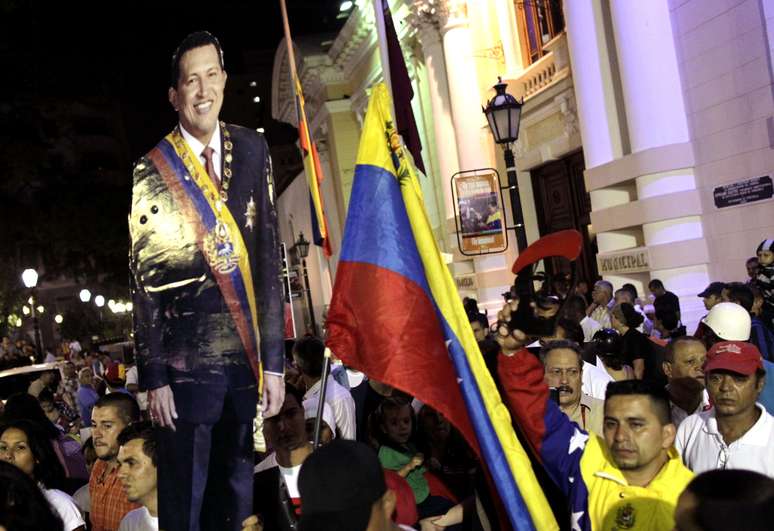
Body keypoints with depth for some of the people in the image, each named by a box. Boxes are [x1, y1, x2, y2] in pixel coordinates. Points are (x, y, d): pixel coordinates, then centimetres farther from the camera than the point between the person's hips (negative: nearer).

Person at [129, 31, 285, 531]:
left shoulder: (253, 149, 6)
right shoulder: (152, 171, -2)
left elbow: (270, 256, 4)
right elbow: (144, 280, -2)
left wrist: (274, 359, 1)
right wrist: (154, 377, -6)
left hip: (247, 357, 3)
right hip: (186, 362, -2)